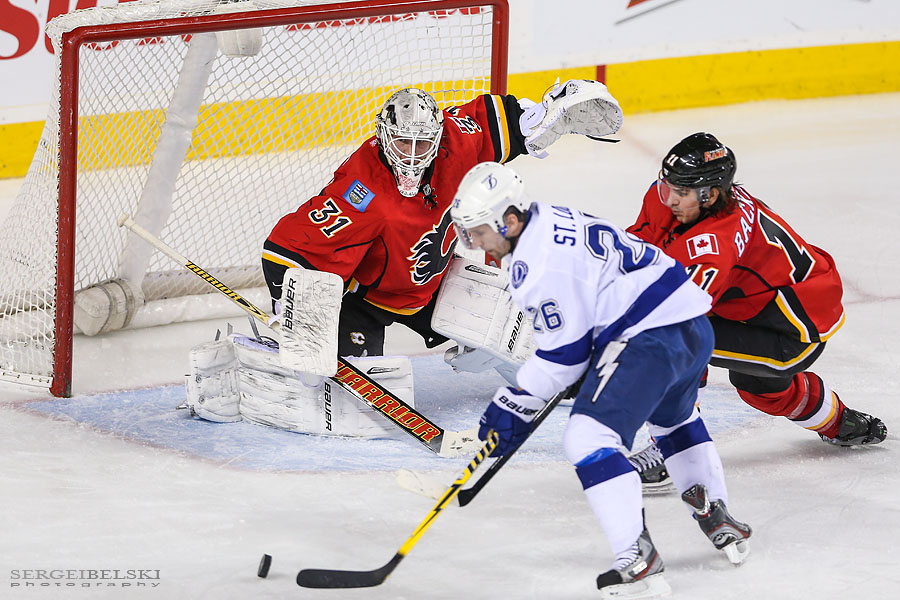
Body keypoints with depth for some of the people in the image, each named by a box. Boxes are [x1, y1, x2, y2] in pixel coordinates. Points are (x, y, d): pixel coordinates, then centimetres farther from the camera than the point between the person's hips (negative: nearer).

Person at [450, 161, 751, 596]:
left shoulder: (541, 264, -17)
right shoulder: (554, 223, 15)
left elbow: (564, 352, -12)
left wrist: (514, 406, -4)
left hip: (651, 338, -11)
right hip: (693, 328, 11)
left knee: (589, 438, -15)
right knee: (673, 420, 36)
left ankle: (637, 561, -21)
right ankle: (719, 522, 45)